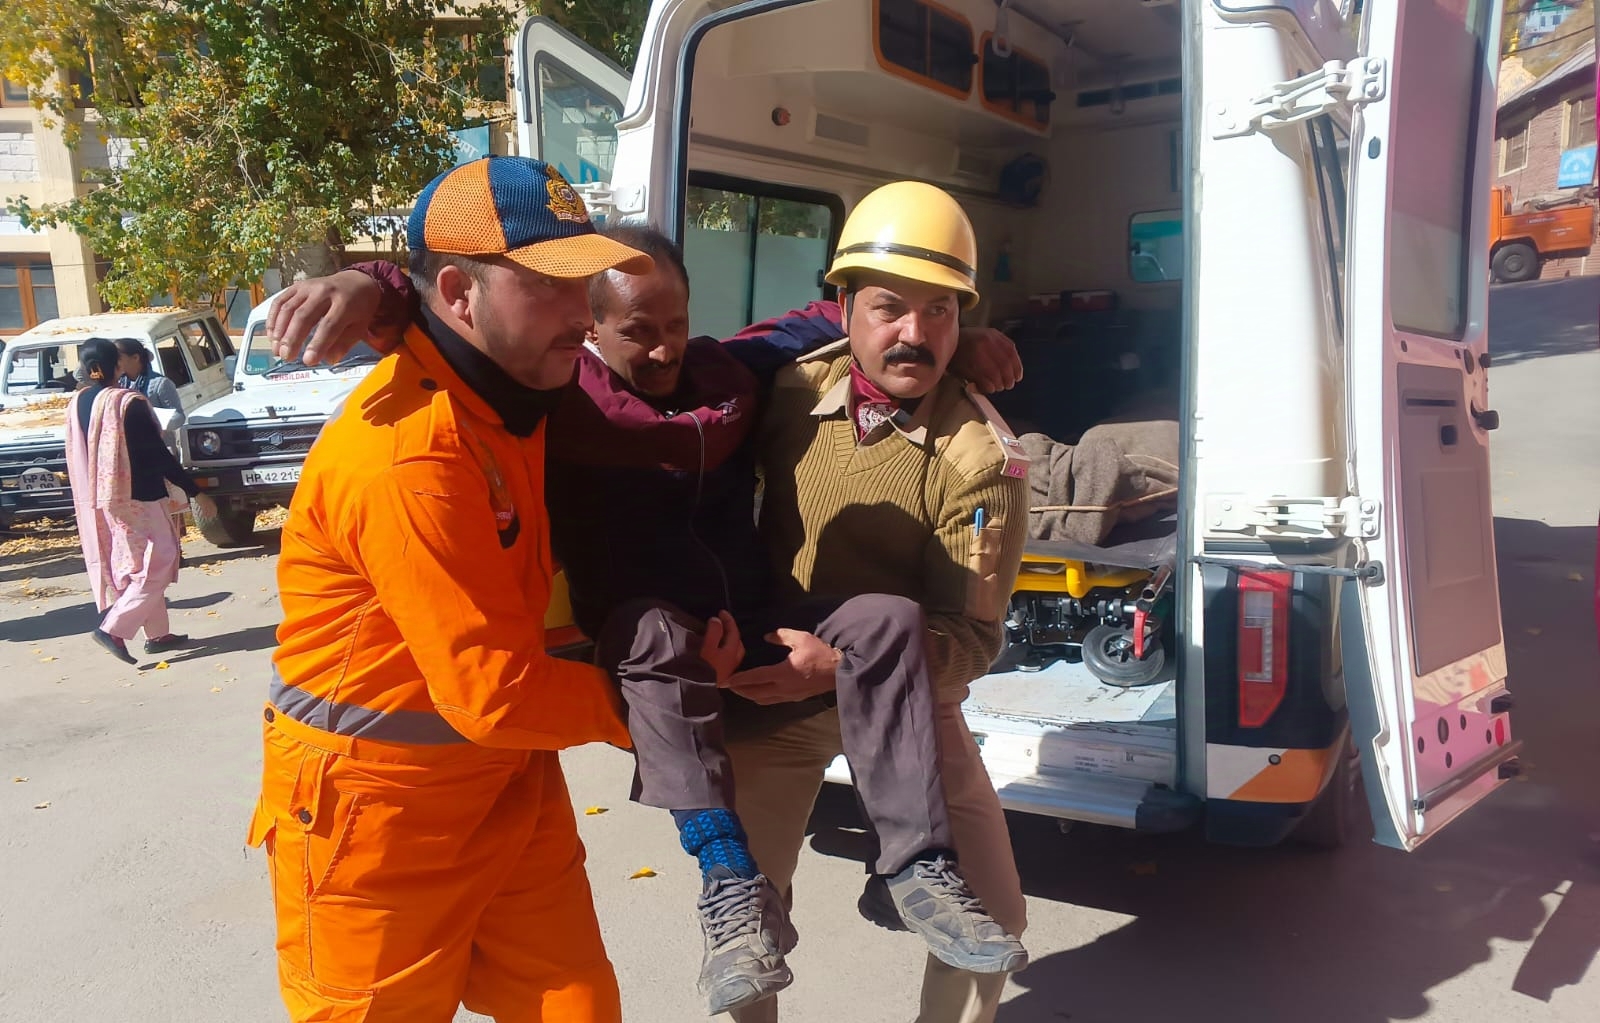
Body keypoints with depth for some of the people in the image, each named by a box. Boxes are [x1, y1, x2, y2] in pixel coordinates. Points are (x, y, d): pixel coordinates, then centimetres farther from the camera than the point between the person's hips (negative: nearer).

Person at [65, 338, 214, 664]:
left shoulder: (77, 404, 4)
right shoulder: (128, 403, -18)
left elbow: (78, 456, 11)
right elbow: (157, 454, -18)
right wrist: (194, 491, -12)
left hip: (97, 499, 8)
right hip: (137, 496, -8)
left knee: (138, 566, 16)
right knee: (159, 562, 0)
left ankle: (157, 634, 21)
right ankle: (113, 628, -8)